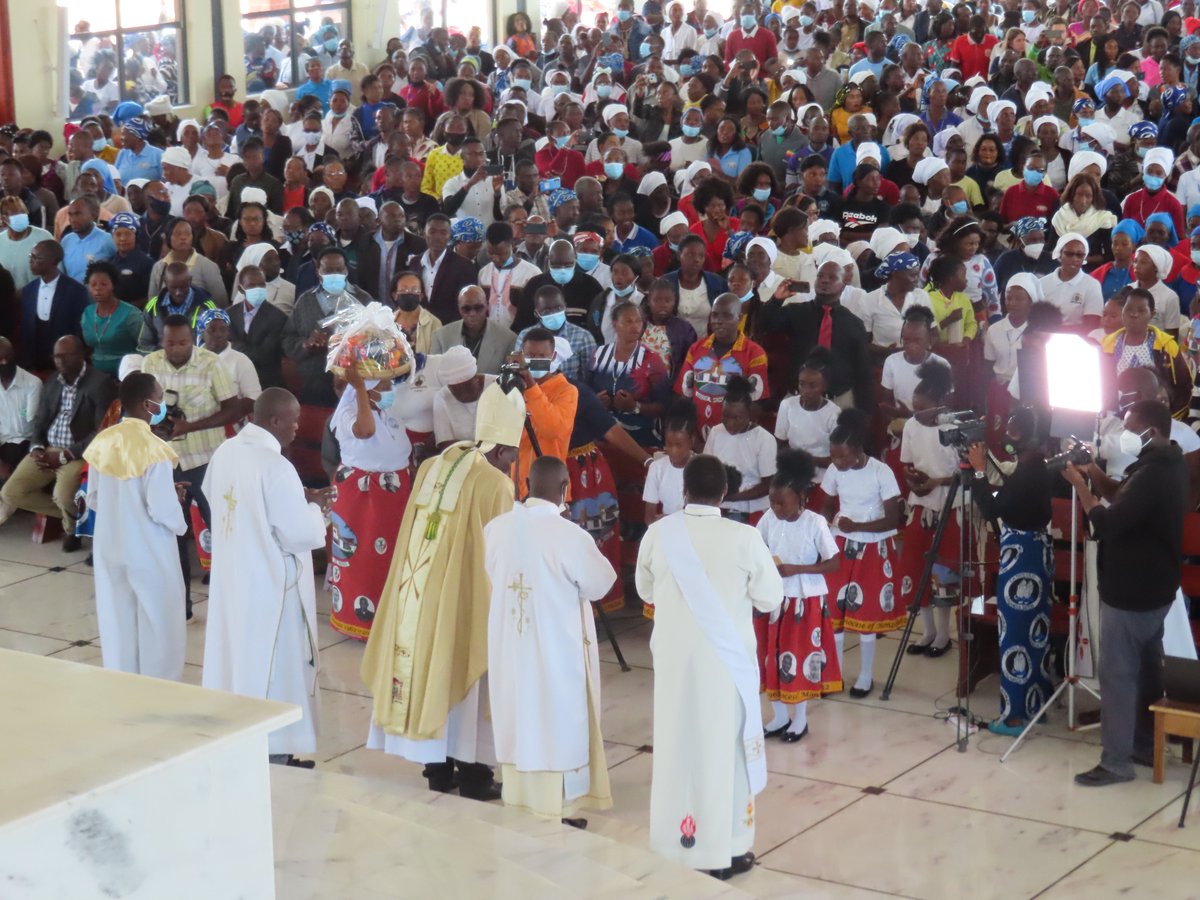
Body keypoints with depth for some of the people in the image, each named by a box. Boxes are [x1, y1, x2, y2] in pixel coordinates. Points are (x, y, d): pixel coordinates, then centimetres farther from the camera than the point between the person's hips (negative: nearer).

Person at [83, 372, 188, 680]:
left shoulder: (102, 442, -1)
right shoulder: (153, 449, -20)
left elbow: (93, 499, 8)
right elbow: (162, 509, -20)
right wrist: (181, 525, 0)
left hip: (109, 547, 6)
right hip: (149, 552, -6)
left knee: (118, 624, 16)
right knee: (159, 625, 8)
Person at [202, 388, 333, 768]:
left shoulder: (225, 452, 1)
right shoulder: (275, 466, -24)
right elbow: (301, 534, -23)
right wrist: (314, 507, -1)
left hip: (230, 578, 8)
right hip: (270, 585, -8)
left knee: (237, 658, 19)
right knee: (273, 668, 4)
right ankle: (275, 753, 13)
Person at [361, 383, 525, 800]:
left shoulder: (432, 467, 4)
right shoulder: (496, 484, -15)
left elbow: (412, 536, 11)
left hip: (419, 592, 6)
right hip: (465, 597, -6)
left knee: (428, 669, 14)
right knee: (465, 674, 6)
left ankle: (437, 767, 22)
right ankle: (472, 773, 12)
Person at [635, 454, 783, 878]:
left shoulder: (658, 533, -7)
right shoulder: (743, 538, -14)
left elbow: (646, 591, 8)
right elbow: (771, 598, -4)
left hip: (675, 658, 2)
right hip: (727, 659, -2)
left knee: (677, 744, 13)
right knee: (726, 747, 9)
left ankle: (675, 846, 20)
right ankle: (726, 850, 16)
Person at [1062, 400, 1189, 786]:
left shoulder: (1152, 474, -24)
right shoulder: (1168, 466, 9)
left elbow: (1107, 525, -26)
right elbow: (1129, 507, 15)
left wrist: (1080, 484, -15)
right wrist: (1100, 480, 1)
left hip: (1131, 593, -10)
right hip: (1153, 588, 11)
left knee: (1117, 673, -5)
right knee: (1146, 667, 18)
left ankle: (1116, 762, -2)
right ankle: (1147, 745, 28)